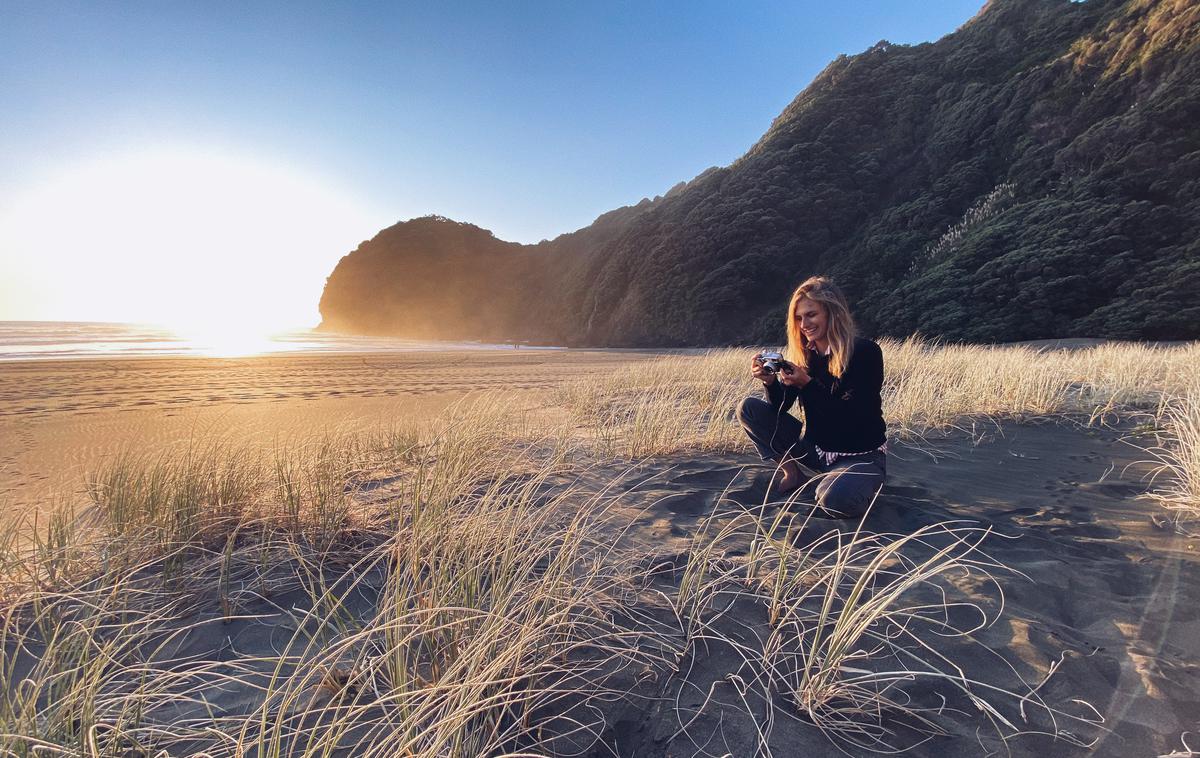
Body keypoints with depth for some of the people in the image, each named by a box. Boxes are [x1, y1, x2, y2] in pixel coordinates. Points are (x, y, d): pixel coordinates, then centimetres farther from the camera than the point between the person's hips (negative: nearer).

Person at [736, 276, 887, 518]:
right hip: (816, 448, 5)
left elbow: (853, 417, -23)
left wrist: (808, 384, -32)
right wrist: (769, 381, -26)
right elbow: (779, 406, -5)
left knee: (834, 499, -37)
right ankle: (792, 476, -1)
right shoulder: (802, 354, -1)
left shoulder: (865, 352, -17)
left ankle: (858, 486, 0)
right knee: (748, 408, -9)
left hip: (862, 455, -5)